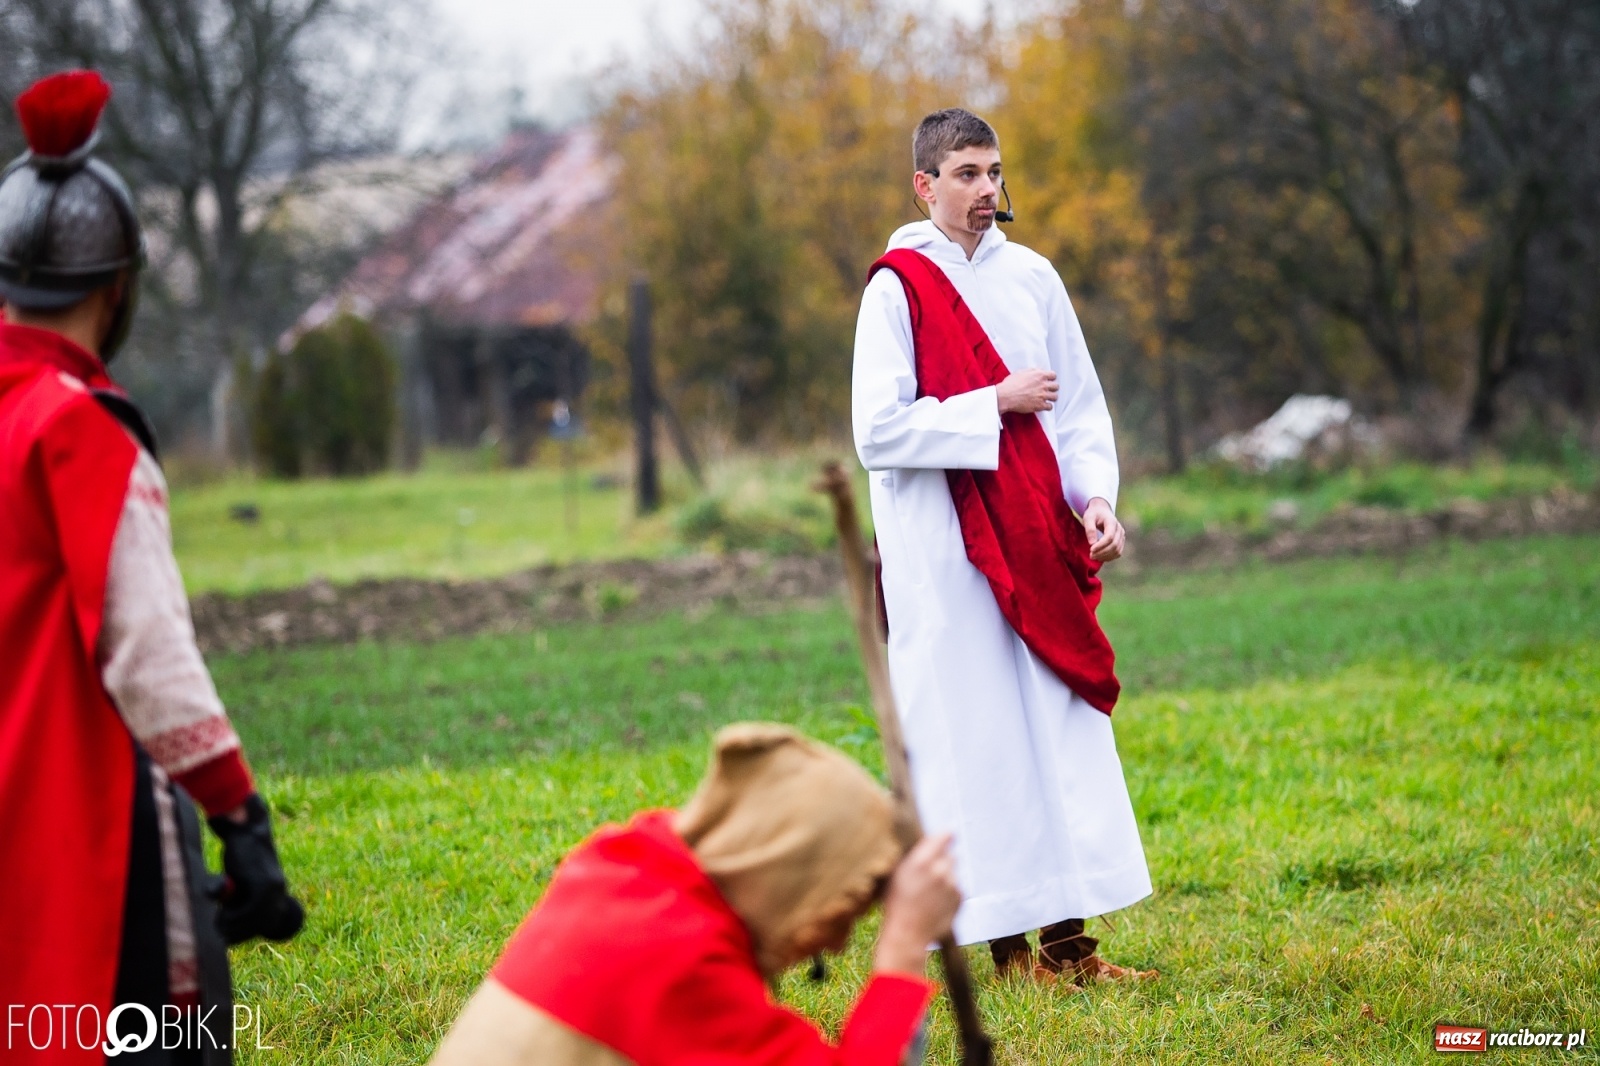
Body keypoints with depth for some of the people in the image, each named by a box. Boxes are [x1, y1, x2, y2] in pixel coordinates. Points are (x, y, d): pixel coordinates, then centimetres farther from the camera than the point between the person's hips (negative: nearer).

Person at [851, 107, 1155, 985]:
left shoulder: (1031, 277, 9)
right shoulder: (898, 287, -6)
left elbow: (1081, 407, 13)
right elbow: (879, 431, -13)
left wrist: (1094, 497, -3)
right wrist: (995, 404, -14)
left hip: (1035, 541, 5)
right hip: (942, 549, -5)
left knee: (1063, 730, 2)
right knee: (975, 738, -3)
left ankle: (1065, 936, 6)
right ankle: (999, 938, 3)